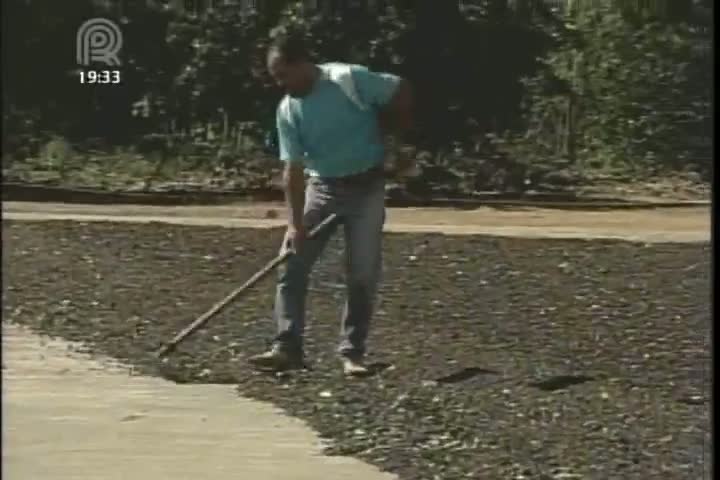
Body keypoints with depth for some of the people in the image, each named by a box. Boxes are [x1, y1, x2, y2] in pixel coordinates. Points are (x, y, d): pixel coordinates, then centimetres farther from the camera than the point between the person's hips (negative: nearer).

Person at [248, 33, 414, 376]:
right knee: (291, 266, -6)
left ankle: (351, 352, 8)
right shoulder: (287, 111, -6)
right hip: (321, 187, 4)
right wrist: (295, 223, -15)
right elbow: (293, 168, -8)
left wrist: (384, 131, 0)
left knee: (362, 276, -2)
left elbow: (401, 90, -8)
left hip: (366, 188, -4)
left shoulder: (351, 80, -18)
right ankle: (287, 347, -4)